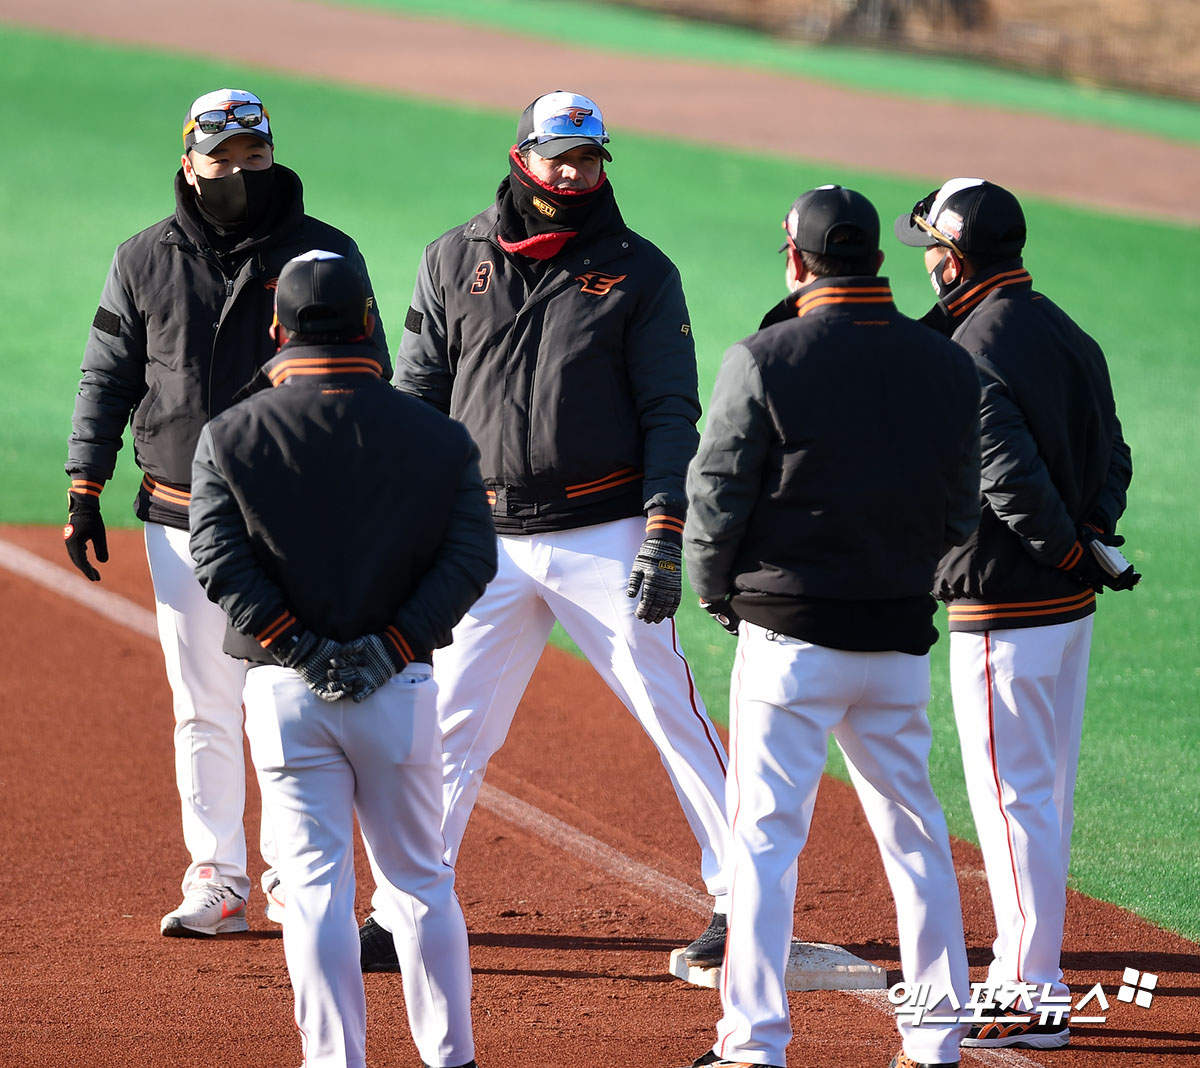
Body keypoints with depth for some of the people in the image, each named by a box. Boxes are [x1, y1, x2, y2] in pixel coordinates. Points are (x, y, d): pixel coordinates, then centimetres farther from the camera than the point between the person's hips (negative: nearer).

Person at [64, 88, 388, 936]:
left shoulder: (325, 254, 2)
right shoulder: (145, 262, 6)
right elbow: (108, 380, 10)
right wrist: (85, 493, 3)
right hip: (184, 522, 1)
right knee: (203, 707, 2)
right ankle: (218, 881, 8)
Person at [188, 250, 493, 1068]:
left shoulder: (229, 437, -1)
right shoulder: (437, 437, 1)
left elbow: (220, 561, -10)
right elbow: (472, 557, -6)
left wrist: (297, 646, -10)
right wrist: (391, 645, -10)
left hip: (284, 691, -1)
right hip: (402, 690, 1)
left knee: (315, 885, 2)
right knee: (421, 882, 12)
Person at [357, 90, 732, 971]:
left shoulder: (640, 270, 2)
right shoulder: (456, 262, 9)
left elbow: (671, 412, -2)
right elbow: (417, 400, 11)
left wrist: (665, 534, -13)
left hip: (604, 536, -2)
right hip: (487, 537, 2)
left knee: (673, 715, -2)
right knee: (450, 727, 3)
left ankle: (741, 899, 5)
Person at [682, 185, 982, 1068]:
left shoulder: (765, 361, -10)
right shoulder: (949, 367, 3)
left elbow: (716, 503, -9)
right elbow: (960, 519, 9)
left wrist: (719, 596, 7)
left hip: (790, 636, -4)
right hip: (902, 640, 4)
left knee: (766, 831, 0)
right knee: (914, 831, 15)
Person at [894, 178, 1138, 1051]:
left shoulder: (970, 353, -18)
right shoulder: (1068, 334, 11)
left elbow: (1013, 476, -27)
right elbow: (1113, 457, 12)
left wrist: (1069, 551, -14)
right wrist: (1092, 537, 0)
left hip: (1004, 609, -9)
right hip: (1070, 602, 9)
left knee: (1012, 799, -5)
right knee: (1045, 796, 17)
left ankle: (1035, 1001, -4)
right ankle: (1024, 971, 27)